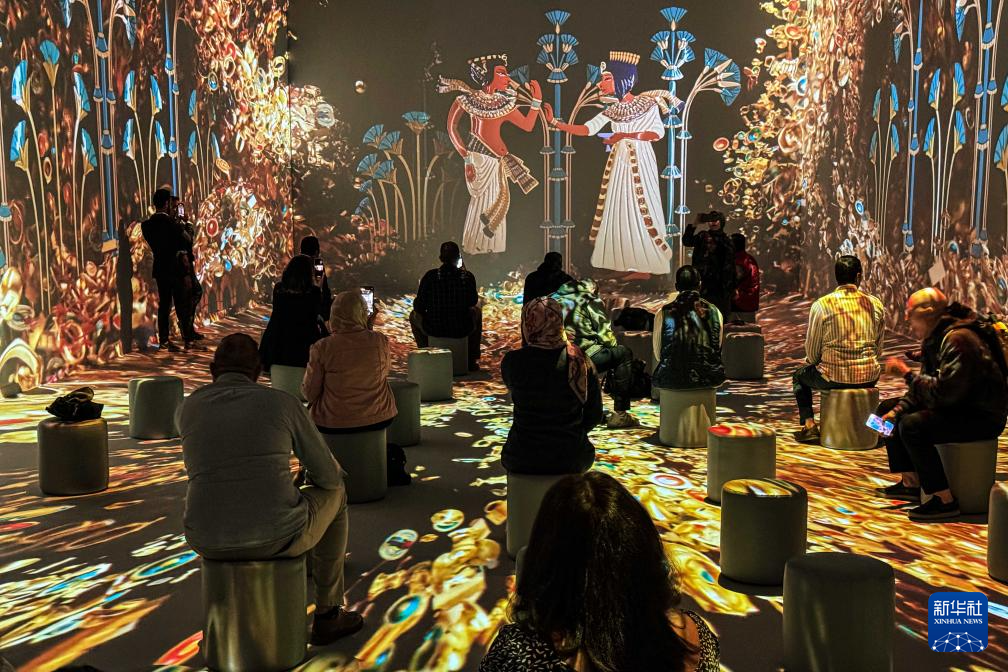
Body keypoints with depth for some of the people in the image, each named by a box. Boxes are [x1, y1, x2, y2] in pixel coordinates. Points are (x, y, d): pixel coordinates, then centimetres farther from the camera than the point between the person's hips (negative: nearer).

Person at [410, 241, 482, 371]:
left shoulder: (430, 275, -11)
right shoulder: (467, 276, -9)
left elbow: (419, 307, -6)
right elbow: (473, 302, 9)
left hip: (434, 330, -1)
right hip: (462, 330, 1)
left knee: (413, 315, 32)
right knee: (476, 312, 35)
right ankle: (472, 360, 35)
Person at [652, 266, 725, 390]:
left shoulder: (665, 313, -5)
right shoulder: (713, 311, 0)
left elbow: (658, 354, 2)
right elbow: (717, 349, 10)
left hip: (672, 380, -2)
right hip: (708, 379, 2)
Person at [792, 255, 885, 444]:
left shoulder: (821, 305, -10)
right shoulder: (875, 304, 1)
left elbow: (812, 352, -3)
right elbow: (878, 348, 11)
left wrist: (812, 362, 19)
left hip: (834, 378, -4)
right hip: (869, 377, 4)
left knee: (800, 375, 26)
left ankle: (809, 425, 13)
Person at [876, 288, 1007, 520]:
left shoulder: (958, 339, -24)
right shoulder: (935, 339, 9)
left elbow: (944, 392, -31)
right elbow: (926, 385, 13)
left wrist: (906, 373, -21)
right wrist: (896, 411, 0)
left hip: (982, 417, -11)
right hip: (957, 408, 11)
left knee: (912, 425, -32)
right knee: (886, 409, 12)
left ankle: (945, 501, -22)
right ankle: (910, 483, 15)